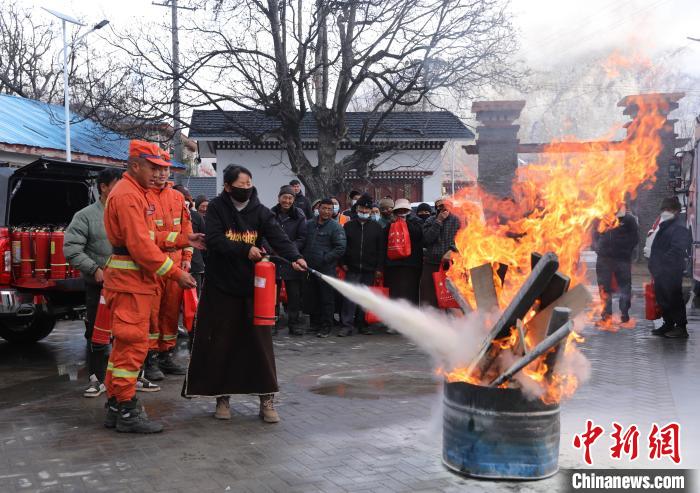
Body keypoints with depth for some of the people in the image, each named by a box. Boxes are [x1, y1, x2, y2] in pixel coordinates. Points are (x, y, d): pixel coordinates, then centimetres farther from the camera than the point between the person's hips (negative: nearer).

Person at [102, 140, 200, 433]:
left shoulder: (135, 193, 18)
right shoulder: (127, 195, -15)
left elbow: (147, 237, 19)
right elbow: (141, 246, -21)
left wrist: (183, 241, 10)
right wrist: (176, 274, -18)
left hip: (132, 280, 11)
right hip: (131, 281, -11)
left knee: (125, 344, 14)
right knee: (133, 344, -6)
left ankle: (115, 407, 22)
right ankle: (126, 412, 0)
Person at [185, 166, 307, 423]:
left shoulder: (260, 211, 0)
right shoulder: (217, 208, -4)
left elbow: (278, 237, -13)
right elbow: (214, 239, -16)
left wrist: (294, 257, -30)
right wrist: (245, 250, -23)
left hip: (252, 286, 1)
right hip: (220, 286, -1)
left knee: (260, 342, 0)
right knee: (220, 344, 4)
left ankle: (266, 399, 9)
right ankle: (222, 397, 20)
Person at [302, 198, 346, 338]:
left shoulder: (336, 227, -4)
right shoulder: (309, 224, 11)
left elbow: (341, 248, -10)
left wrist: (325, 259, -14)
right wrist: (303, 257, 6)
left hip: (326, 270, -5)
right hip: (309, 269, 5)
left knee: (326, 299, 0)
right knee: (312, 298, 12)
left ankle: (326, 327, 7)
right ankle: (314, 324, 25)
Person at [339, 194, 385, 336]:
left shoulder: (377, 227, 7)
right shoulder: (348, 225, 7)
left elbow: (381, 249, 5)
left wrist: (379, 268, -1)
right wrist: (343, 263, -2)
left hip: (369, 270, 1)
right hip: (352, 269, -1)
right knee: (349, 296, -9)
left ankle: (362, 324, 15)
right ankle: (346, 325, -7)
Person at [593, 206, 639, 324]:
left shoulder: (629, 219, 3)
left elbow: (635, 238, 3)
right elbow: (595, 235, 16)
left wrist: (626, 250, -4)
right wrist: (598, 248, 3)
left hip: (622, 258, -2)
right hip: (603, 258, 2)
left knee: (624, 287, 1)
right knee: (604, 287, 5)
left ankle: (624, 313, 7)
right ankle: (606, 313, 12)